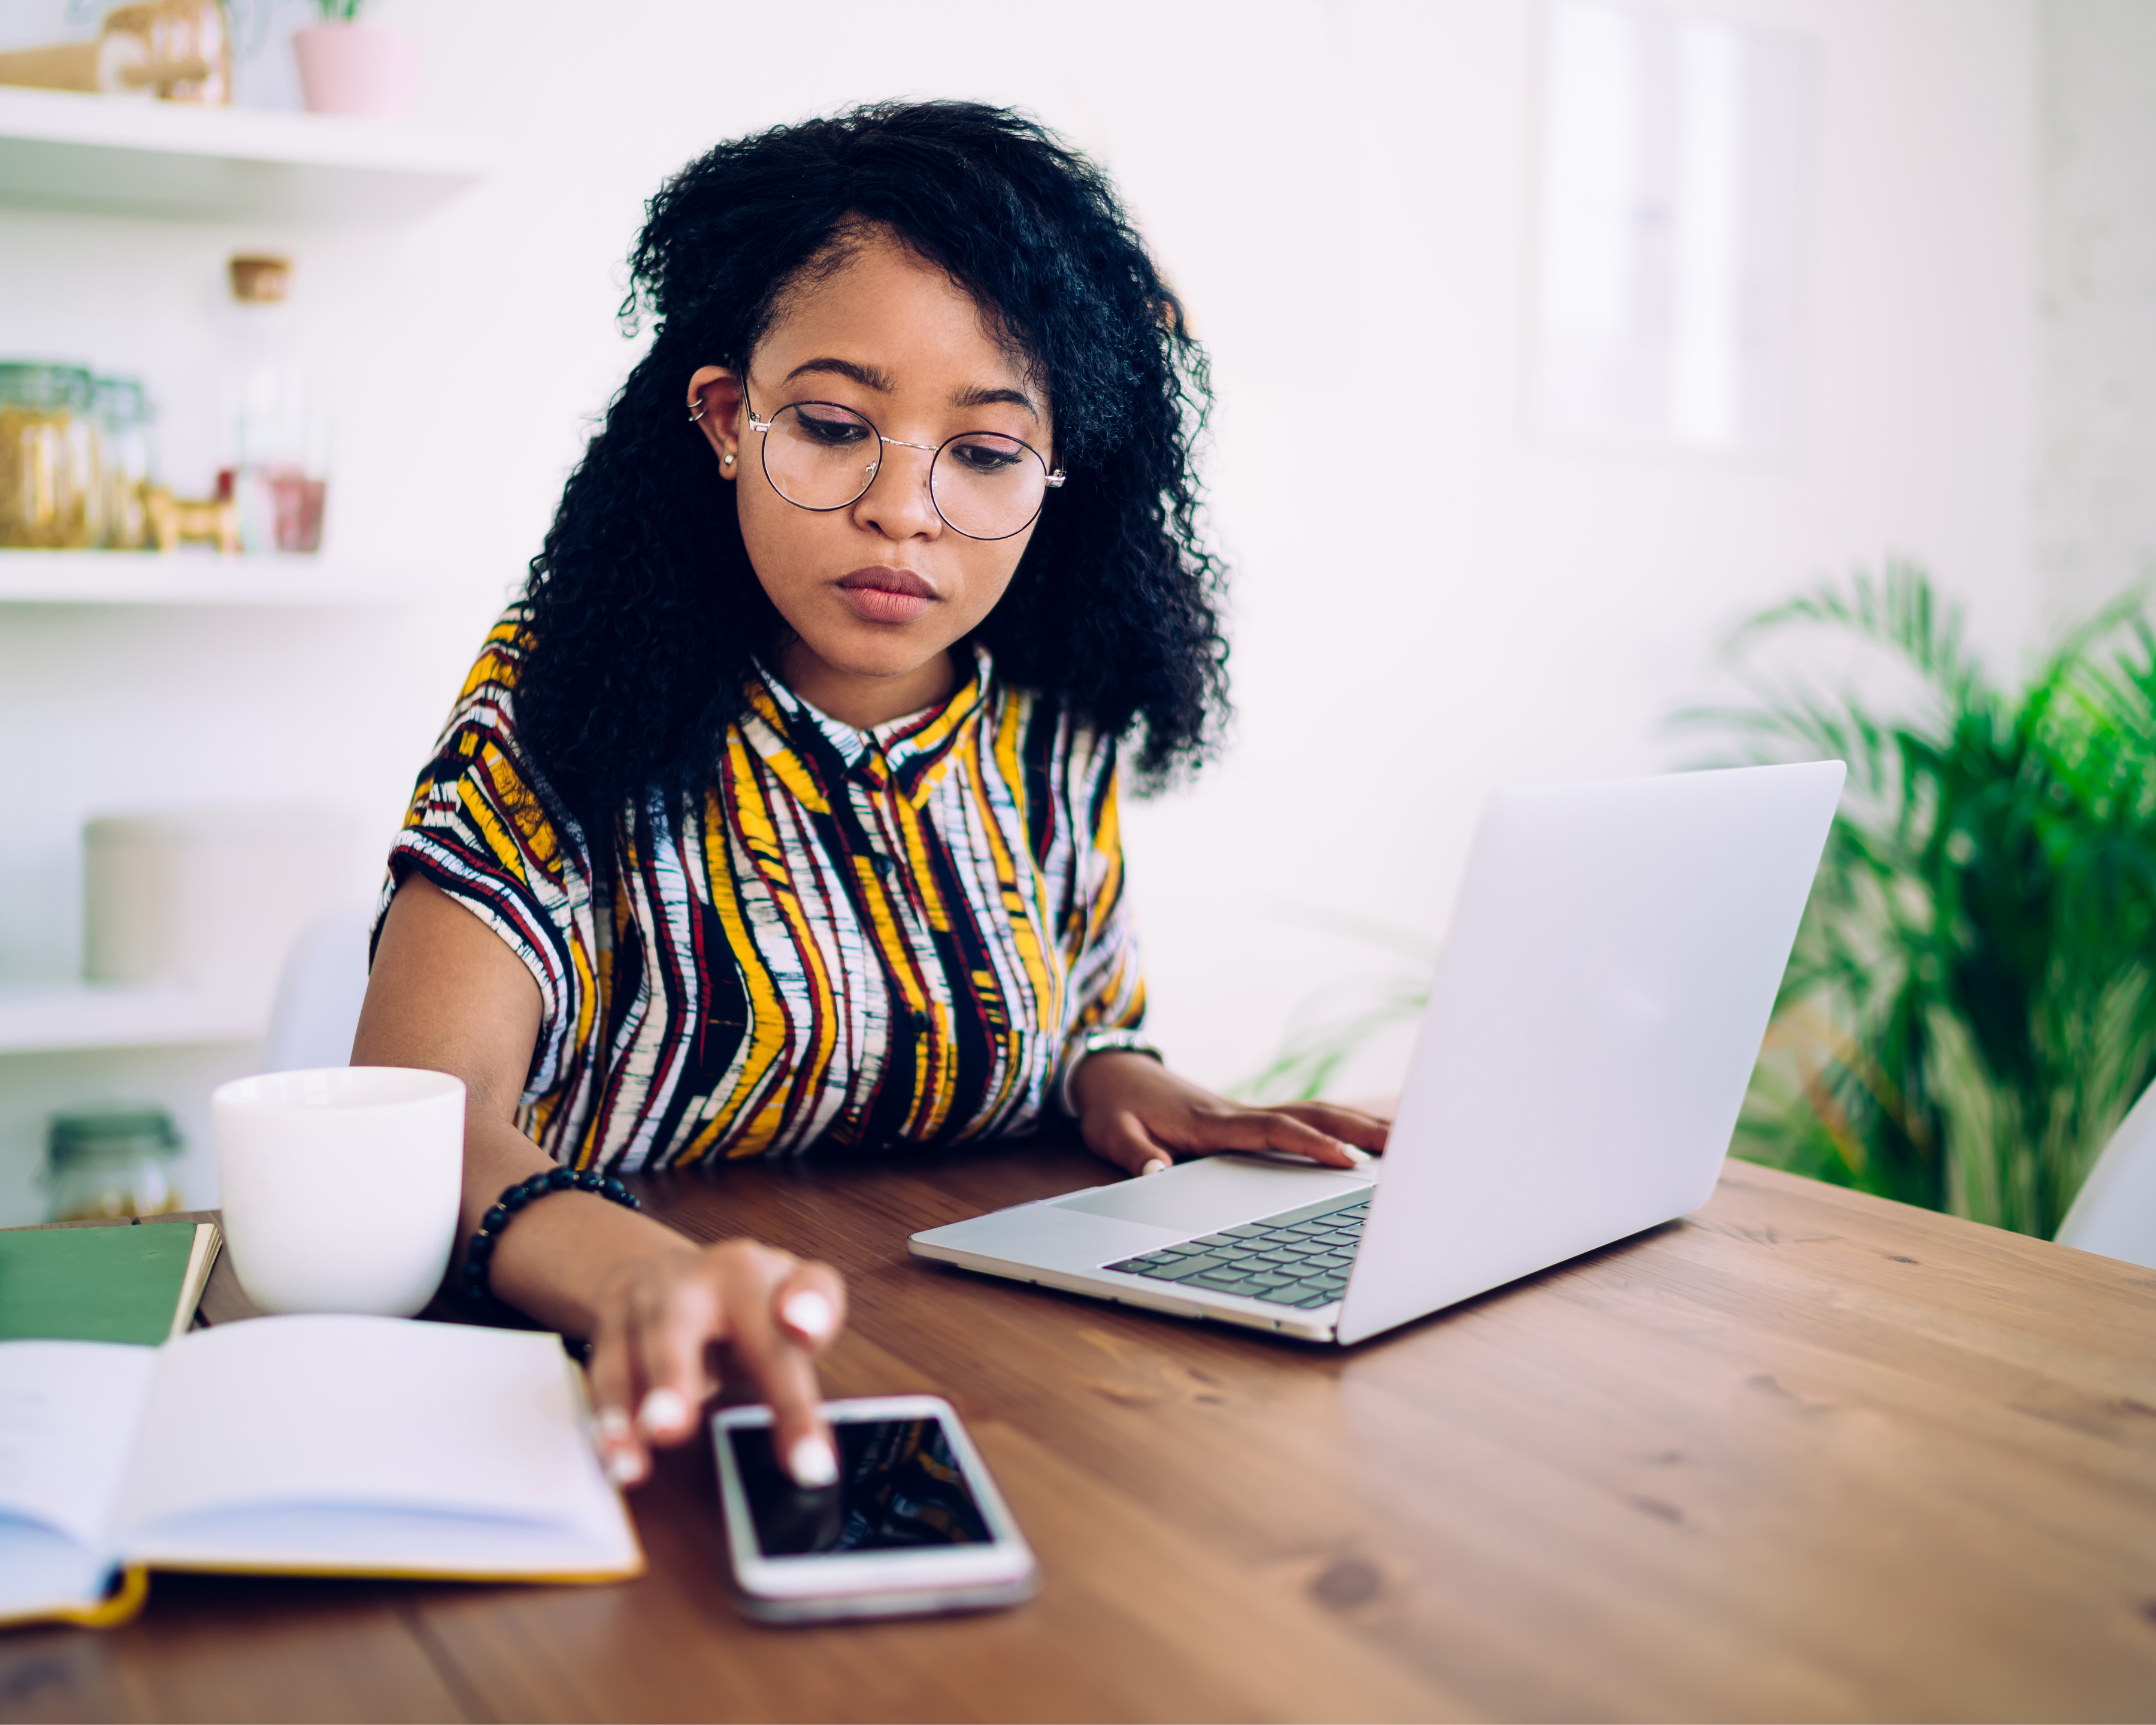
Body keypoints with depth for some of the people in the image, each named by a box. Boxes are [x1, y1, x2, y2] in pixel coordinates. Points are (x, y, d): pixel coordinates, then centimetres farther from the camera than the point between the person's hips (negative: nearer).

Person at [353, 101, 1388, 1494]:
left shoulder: (1056, 735, 2)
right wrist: (643, 1275, -43)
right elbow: (417, 1107, -22)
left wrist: (1114, 1080, -6)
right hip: (640, 1422, -4)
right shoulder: (565, 700, -9)